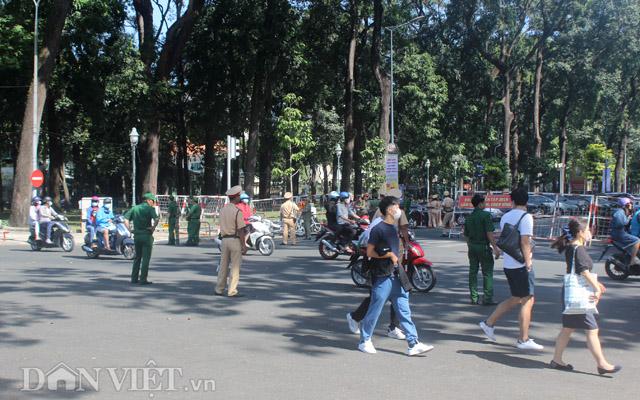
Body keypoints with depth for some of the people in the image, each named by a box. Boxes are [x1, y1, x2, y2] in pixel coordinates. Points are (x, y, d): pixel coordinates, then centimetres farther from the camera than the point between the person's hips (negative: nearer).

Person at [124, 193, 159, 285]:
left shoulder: (135, 208, 10)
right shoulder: (150, 208, -6)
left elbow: (126, 218, 1)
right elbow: (156, 219, -24)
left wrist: (130, 229, 2)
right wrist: (153, 228, -12)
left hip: (136, 235, 5)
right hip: (146, 235, -5)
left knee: (137, 257, 16)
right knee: (146, 258, 0)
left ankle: (134, 278, 17)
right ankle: (143, 279, -2)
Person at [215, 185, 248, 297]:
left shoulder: (222, 210, 7)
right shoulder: (237, 211, -14)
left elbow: (222, 226, 10)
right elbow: (240, 230, -15)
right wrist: (244, 245, -11)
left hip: (225, 239, 7)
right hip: (235, 240, -6)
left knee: (223, 266, 12)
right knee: (235, 266, 0)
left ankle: (219, 289, 16)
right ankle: (232, 291, 0)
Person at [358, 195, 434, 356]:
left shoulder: (394, 228, 14)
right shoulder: (378, 229, -12)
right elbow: (369, 252, -15)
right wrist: (389, 254, -16)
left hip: (395, 275, 8)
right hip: (382, 277, -8)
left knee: (404, 311, 5)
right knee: (375, 310, 2)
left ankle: (413, 344, 5)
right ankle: (364, 341, 17)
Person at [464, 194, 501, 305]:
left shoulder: (469, 217, 11)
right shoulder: (486, 215, -12)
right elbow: (489, 233, -18)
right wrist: (495, 248, -16)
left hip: (472, 247, 7)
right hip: (483, 247, -7)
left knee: (473, 272, 10)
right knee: (487, 273, -2)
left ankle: (474, 298, 12)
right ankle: (487, 299, -4)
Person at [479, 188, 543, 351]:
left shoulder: (505, 217, 12)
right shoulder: (526, 217, -11)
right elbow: (525, 241, -19)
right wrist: (528, 261, -15)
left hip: (508, 264, 8)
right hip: (521, 265, -8)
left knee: (516, 299, 19)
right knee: (527, 300, -2)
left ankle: (489, 323, 18)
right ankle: (524, 340, 0)